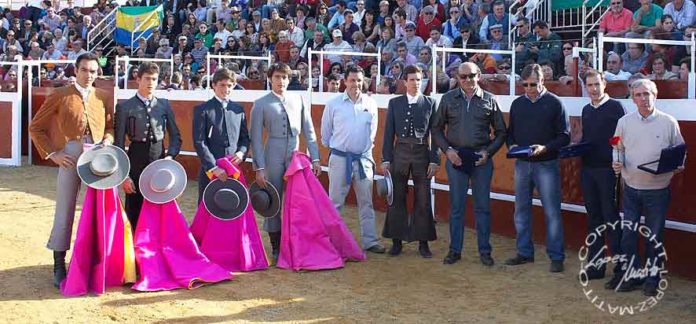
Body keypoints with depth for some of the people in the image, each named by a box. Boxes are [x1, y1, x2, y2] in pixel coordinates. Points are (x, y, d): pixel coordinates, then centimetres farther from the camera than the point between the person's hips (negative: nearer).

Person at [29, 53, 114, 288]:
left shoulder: (103, 97, 10)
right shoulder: (60, 96, 1)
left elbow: (111, 125, 16)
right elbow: (36, 127, 3)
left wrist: (108, 139, -6)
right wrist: (51, 153, -4)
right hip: (69, 159, -3)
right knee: (64, 212, 2)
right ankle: (59, 266, 12)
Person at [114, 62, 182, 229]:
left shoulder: (164, 105, 7)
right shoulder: (125, 107, -2)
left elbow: (175, 136, 10)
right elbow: (119, 144, -2)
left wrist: (170, 156, -8)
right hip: (136, 164, -2)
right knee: (134, 214, 4)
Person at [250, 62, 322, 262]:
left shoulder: (298, 100, 9)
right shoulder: (261, 104, 1)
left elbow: (309, 131, 10)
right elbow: (256, 138, -2)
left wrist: (315, 158, 3)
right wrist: (259, 168, -8)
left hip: (296, 155, 2)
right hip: (274, 156, -2)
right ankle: (276, 247, 13)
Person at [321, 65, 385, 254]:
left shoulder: (370, 104, 2)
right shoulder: (333, 104, -3)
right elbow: (325, 133, 8)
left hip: (364, 159, 2)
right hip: (340, 159, -2)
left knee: (366, 202, 7)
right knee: (335, 202, 4)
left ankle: (369, 241, 15)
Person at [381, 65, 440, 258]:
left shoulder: (430, 103, 5)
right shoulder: (395, 103, 8)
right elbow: (389, 132, 7)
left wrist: (434, 160, -4)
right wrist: (386, 159, 1)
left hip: (422, 154, -1)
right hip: (400, 153, 1)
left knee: (423, 199, 3)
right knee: (397, 197, 4)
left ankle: (423, 242, 12)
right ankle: (396, 241, 14)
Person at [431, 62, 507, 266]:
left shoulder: (489, 100, 4)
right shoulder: (448, 99, 5)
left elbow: (501, 132, 7)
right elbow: (436, 129, 8)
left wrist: (488, 152, -6)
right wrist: (447, 150, -6)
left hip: (481, 159, 0)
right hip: (455, 157, 0)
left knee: (482, 206, 5)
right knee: (456, 207, 5)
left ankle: (484, 251, 13)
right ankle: (455, 250, 13)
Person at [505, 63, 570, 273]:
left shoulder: (554, 103, -4)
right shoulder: (517, 104, 9)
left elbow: (564, 136, -6)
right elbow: (510, 132, 16)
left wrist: (545, 148, -21)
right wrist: (512, 145, -5)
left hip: (546, 164, -4)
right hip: (522, 164, 5)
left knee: (552, 212, -2)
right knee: (521, 210, 10)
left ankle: (556, 257, 6)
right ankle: (524, 252, 22)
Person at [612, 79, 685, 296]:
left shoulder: (668, 123, -3)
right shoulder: (624, 122, 3)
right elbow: (618, 150, 11)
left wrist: (678, 166, -15)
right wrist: (617, 164, -9)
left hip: (658, 190, -2)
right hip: (631, 188, 2)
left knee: (654, 237, 6)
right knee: (628, 235, 5)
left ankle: (652, 280, 19)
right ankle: (632, 275, 20)